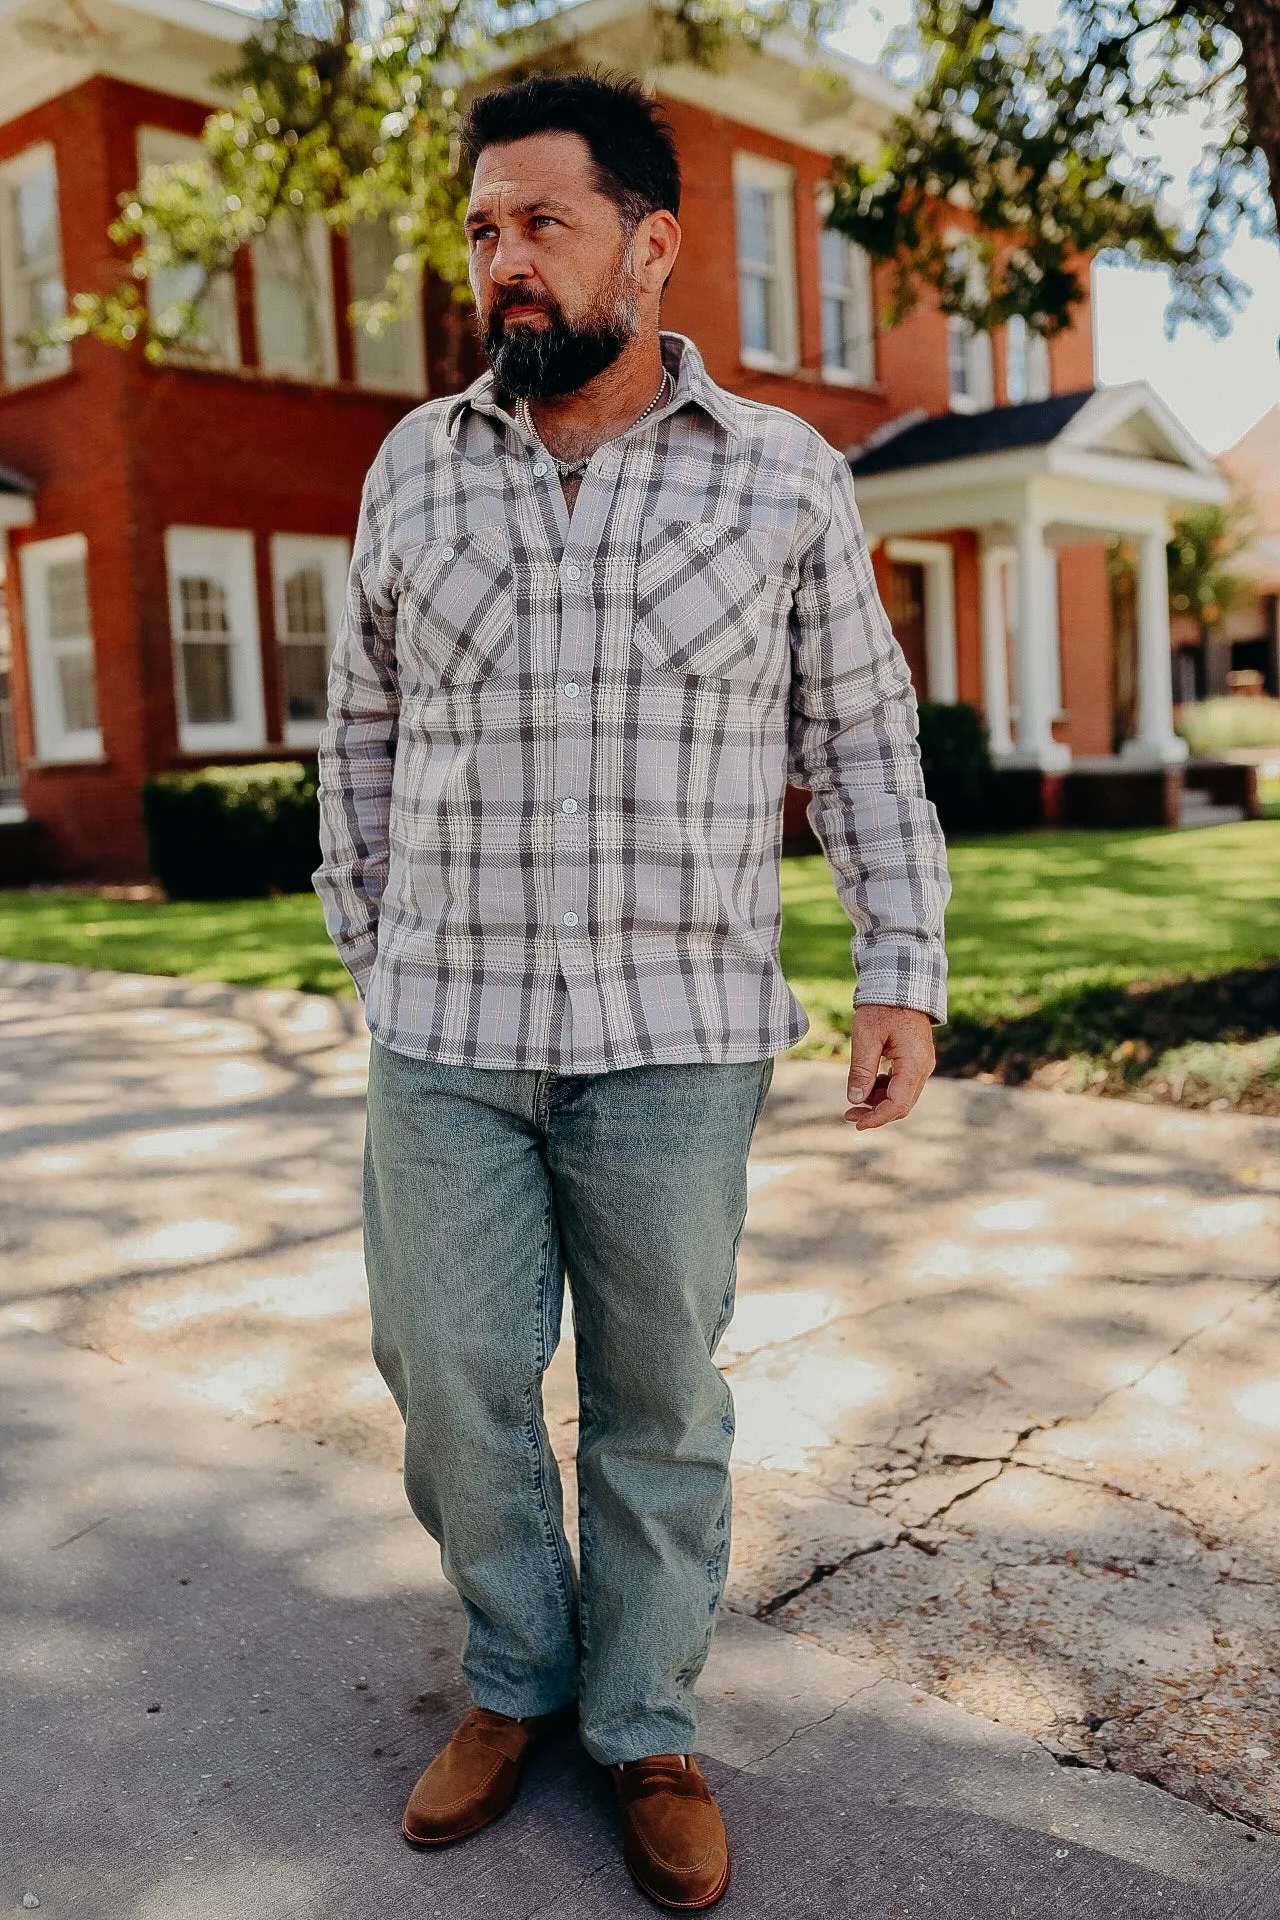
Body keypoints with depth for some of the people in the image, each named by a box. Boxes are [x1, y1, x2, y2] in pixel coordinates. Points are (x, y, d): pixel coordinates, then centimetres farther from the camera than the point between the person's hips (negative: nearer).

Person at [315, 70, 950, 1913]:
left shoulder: (786, 476, 2)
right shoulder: (416, 466, 7)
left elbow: (863, 741, 5)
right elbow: (365, 732, 14)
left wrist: (904, 972, -2)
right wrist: (371, 951, 13)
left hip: (676, 1038, -2)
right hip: (444, 1032, 2)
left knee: (661, 1403, 9)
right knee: (451, 1383, 8)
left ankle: (646, 1729, 30)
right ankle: (516, 1680, 33)